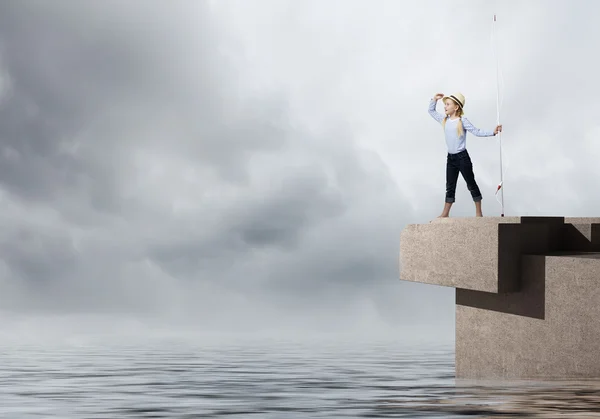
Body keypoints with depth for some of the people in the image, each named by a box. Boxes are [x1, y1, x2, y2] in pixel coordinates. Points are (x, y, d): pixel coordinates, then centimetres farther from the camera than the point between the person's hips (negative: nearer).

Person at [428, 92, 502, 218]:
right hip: (450, 157, 6)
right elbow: (431, 111, 20)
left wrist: (493, 132, -25)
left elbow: (477, 132, -14)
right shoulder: (444, 120, 6)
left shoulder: (462, 121, -13)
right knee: (450, 186, 13)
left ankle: (479, 213, 12)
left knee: (471, 184, 4)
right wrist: (434, 99, 6)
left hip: (462, 157, -6)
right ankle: (445, 213, 18)